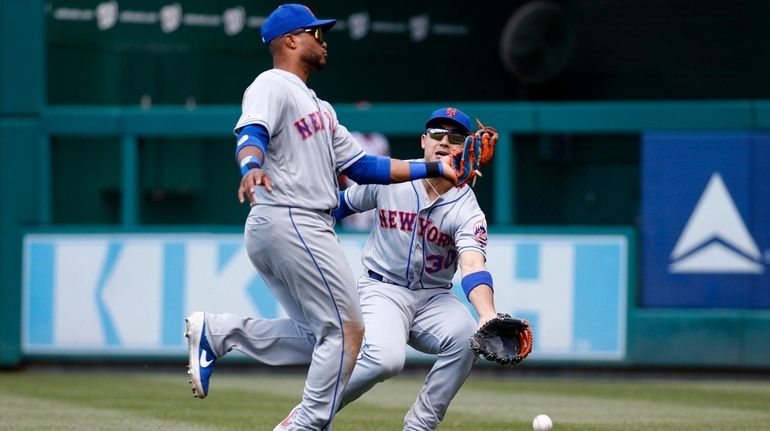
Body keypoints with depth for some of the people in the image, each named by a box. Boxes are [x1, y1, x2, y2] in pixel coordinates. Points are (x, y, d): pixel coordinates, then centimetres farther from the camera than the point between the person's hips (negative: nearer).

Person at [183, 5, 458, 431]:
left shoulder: (318, 106, 26)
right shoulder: (272, 86, -4)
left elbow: (362, 166, 24)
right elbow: (251, 133, -25)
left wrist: (432, 168, 18)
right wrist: (251, 166, -47)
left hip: (307, 229, 10)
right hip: (288, 222, -10)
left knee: (320, 338, 10)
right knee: (346, 330, -9)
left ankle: (216, 332, 5)